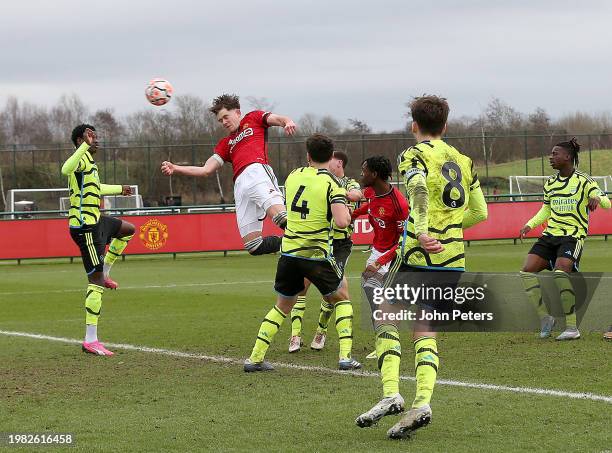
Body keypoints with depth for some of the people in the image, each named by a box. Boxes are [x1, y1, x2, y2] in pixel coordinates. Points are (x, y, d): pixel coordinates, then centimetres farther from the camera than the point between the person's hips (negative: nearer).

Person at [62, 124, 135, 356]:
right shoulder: (82, 158, -15)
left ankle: (105, 273, 28)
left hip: (95, 220, 10)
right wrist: (85, 146, -47)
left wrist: (118, 189, 51)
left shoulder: (88, 160, 16)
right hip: (85, 226, -10)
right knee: (96, 282, -10)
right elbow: (66, 169, -41)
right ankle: (90, 341, -11)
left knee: (128, 229, 31)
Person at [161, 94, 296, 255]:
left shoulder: (253, 118, 25)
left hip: (257, 170, -5)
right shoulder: (225, 143, 36)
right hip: (240, 185, 5)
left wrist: (288, 122, -16)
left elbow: (278, 119, 9)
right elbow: (206, 170, 29)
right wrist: (175, 168, 18)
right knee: (253, 246, -8)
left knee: (278, 215, -34)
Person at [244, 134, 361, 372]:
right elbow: (342, 221, -22)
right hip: (317, 255, -4)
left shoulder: (294, 176, 7)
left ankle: (255, 358, 14)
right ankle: (345, 356, 6)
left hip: (289, 252, 4)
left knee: (282, 306, 19)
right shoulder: (332, 183, -9)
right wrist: (346, 212, 3)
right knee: (340, 300, 17)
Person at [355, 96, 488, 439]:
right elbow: (479, 212, 19)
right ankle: (423, 402, -12)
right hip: (455, 259, 5)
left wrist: (422, 232, -34)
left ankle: (391, 394, -10)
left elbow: (420, 191, -22)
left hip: (422, 255, -5)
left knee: (385, 317, 5)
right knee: (425, 330, 7)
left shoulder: (414, 155, 0)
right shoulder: (463, 160, 18)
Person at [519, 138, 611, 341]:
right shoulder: (550, 183, 14)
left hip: (573, 235, -7)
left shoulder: (583, 180, -4)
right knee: (527, 271, -11)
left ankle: (572, 327, -19)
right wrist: (529, 225, 10)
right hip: (550, 234, 7)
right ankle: (545, 318, 0)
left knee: (560, 272, -28)